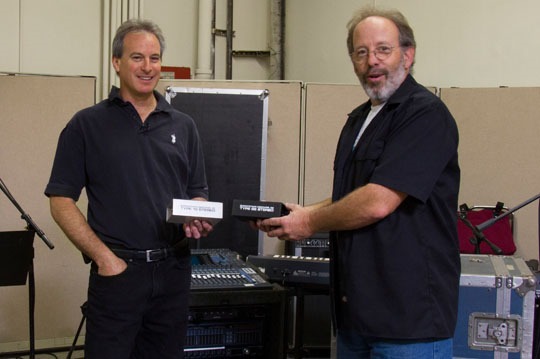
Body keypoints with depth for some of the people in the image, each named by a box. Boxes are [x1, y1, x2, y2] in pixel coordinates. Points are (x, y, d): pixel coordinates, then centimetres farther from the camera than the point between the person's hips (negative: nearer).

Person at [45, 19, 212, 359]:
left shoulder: (183, 126, 11)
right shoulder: (87, 124, 0)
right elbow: (61, 201, -3)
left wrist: (198, 219, -7)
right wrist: (104, 257, -11)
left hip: (174, 270, 4)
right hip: (117, 270, -3)